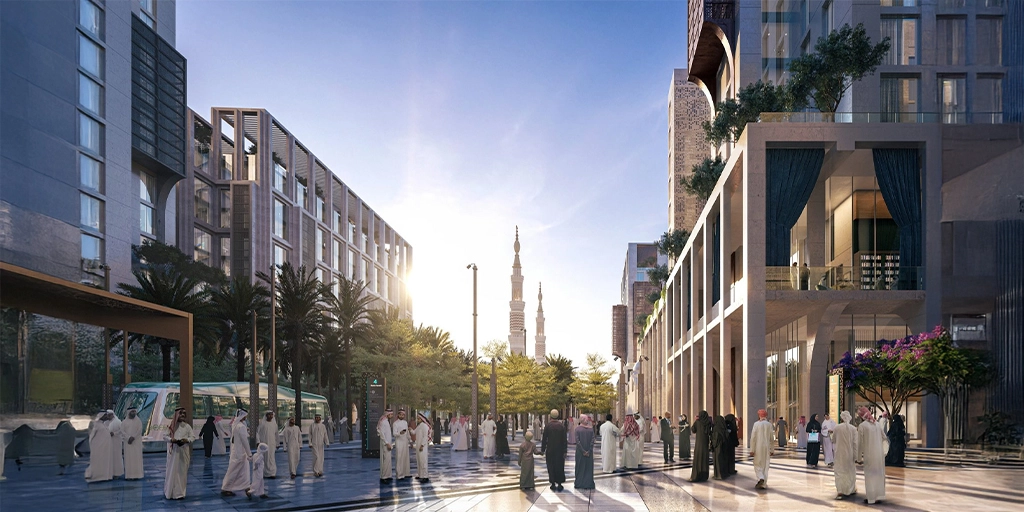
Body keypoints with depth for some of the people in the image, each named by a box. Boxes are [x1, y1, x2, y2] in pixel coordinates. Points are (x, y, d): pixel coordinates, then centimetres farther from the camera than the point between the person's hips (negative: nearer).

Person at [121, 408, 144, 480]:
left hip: (136, 442, -1)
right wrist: (128, 438, -17)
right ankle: (128, 475, -2)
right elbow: (122, 431, -3)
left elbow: (139, 430, -7)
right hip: (128, 442, 2)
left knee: (136, 458, -3)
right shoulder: (124, 422, 8)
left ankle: (136, 475, -3)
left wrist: (133, 437, -19)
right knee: (128, 458, -1)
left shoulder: (138, 421, 3)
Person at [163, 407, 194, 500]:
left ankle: (180, 492, 10)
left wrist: (186, 440, -17)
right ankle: (170, 491, 10)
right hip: (173, 451, -1)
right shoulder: (171, 426, 1)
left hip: (183, 451, 1)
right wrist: (171, 439, -16)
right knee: (172, 470, 1)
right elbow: (166, 436, 3)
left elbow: (193, 437, 3)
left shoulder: (187, 426, 3)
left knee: (182, 471, 3)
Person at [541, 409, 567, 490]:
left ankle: (553, 484, 8)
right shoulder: (562, 426, -6)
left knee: (551, 466, 8)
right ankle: (559, 483, 9)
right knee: (559, 466, 10)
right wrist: (565, 451, 0)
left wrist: (543, 450, 1)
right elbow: (565, 439, -5)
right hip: (559, 450, 1)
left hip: (550, 450, -1)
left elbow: (544, 439, -7)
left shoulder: (547, 426, -9)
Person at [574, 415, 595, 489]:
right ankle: (588, 483, 10)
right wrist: (589, 451, -9)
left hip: (580, 452, 0)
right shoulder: (591, 429, -3)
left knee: (580, 467, 7)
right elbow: (592, 440, -8)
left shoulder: (578, 429, -4)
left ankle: (579, 483, 10)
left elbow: (577, 441, -10)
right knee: (588, 467, 7)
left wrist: (583, 451, -11)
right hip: (589, 452, 0)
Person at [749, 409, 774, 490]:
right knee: (765, 465, 8)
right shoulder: (769, 425, 1)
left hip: (758, 447, -3)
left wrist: (752, 450, -7)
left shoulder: (756, 424, -9)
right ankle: (764, 484, 7)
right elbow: (771, 438, 4)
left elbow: (753, 437, -10)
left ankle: (761, 478, -17)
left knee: (757, 465, 7)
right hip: (767, 448, 3)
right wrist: (771, 450, 11)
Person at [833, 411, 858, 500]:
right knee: (850, 472, 17)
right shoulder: (853, 428, -8)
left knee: (840, 472, 2)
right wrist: (855, 455, -2)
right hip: (850, 453, 1)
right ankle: (851, 490, 29)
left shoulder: (837, 427, -8)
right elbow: (855, 443, -8)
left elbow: (833, 440, 5)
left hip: (840, 453, -1)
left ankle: (840, 491, -11)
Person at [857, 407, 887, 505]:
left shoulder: (862, 426, -10)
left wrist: (860, 455, 5)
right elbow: (884, 438, 15)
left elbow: (860, 442, -7)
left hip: (869, 454, -5)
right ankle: (879, 496, 18)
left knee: (870, 475, 3)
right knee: (879, 474, 14)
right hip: (880, 453, 5)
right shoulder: (877, 424, 5)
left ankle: (871, 498, 5)